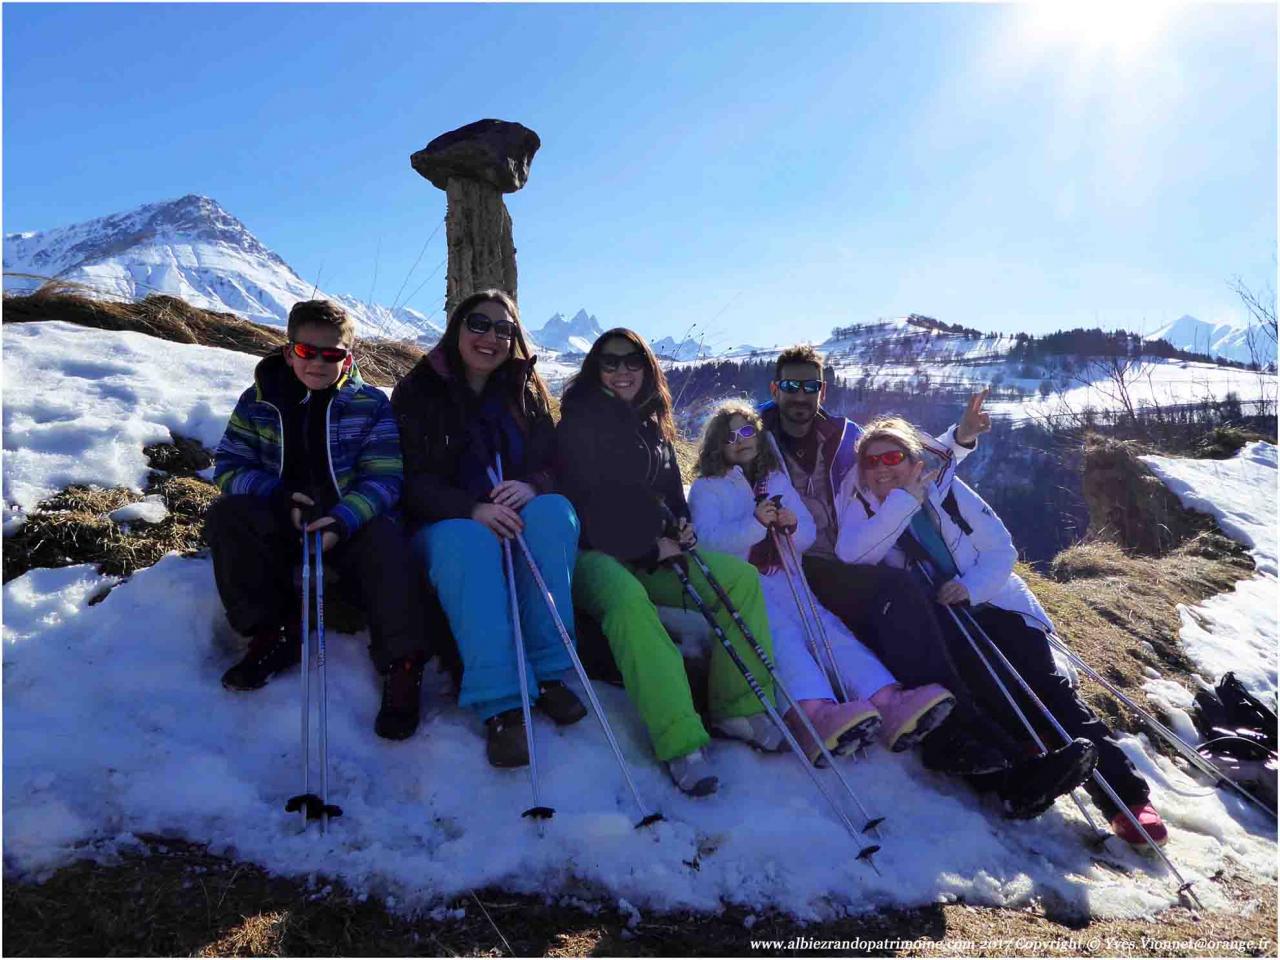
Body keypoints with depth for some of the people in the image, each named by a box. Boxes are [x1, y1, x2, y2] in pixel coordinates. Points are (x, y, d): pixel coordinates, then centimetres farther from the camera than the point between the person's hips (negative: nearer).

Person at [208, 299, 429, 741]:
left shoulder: (371, 404, -1)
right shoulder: (258, 401, 6)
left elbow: (382, 478, -8)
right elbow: (229, 466, 3)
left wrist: (341, 522, -27)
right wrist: (281, 498, -18)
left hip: (350, 523, -3)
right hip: (280, 522, 3)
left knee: (385, 542, -34)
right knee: (226, 516, -25)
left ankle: (402, 663, -28)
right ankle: (276, 630, -16)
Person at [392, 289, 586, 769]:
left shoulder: (528, 393, 11)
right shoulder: (417, 391, 1)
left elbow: (551, 464, 4)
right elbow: (411, 480, -8)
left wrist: (531, 486, -22)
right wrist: (472, 509, -27)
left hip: (515, 522, 3)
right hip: (445, 527, -3)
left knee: (554, 511, -30)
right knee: (467, 542, -37)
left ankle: (549, 671, -27)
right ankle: (500, 705, -40)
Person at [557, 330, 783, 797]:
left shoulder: (654, 428, 19)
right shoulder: (580, 421, -2)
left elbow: (671, 494, 21)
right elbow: (585, 504, -11)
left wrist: (682, 527, -4)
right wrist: (649, 550, -16)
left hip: (653, 555, 7)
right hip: (594, 553, -7)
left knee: (741, 577, -12)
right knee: (627, 598, -40)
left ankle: (738, 708, -11)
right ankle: (679, 741, -42)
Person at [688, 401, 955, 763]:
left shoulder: (778, 479, 26)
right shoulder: (706, 488, 12)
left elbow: (808, 536, 19)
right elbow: (709, 542, -6)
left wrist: (792, 526, -6)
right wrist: (756, 523, -21)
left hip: (784, 582, 4)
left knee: (828, 626, -26)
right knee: (782, 632, -35)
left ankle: (888, 704, -48)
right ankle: (814, 711, -60)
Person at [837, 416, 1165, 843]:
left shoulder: (945, 489, 1)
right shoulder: (860, 503, 0)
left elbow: (1001, 549, 1)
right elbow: (849, 555, -21)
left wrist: (971, 587, -19)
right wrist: (903, 500, -22)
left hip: (993, 601, 1)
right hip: (938, 621, -1)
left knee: (1047, 686, -12)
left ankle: (1126, 794, -10)